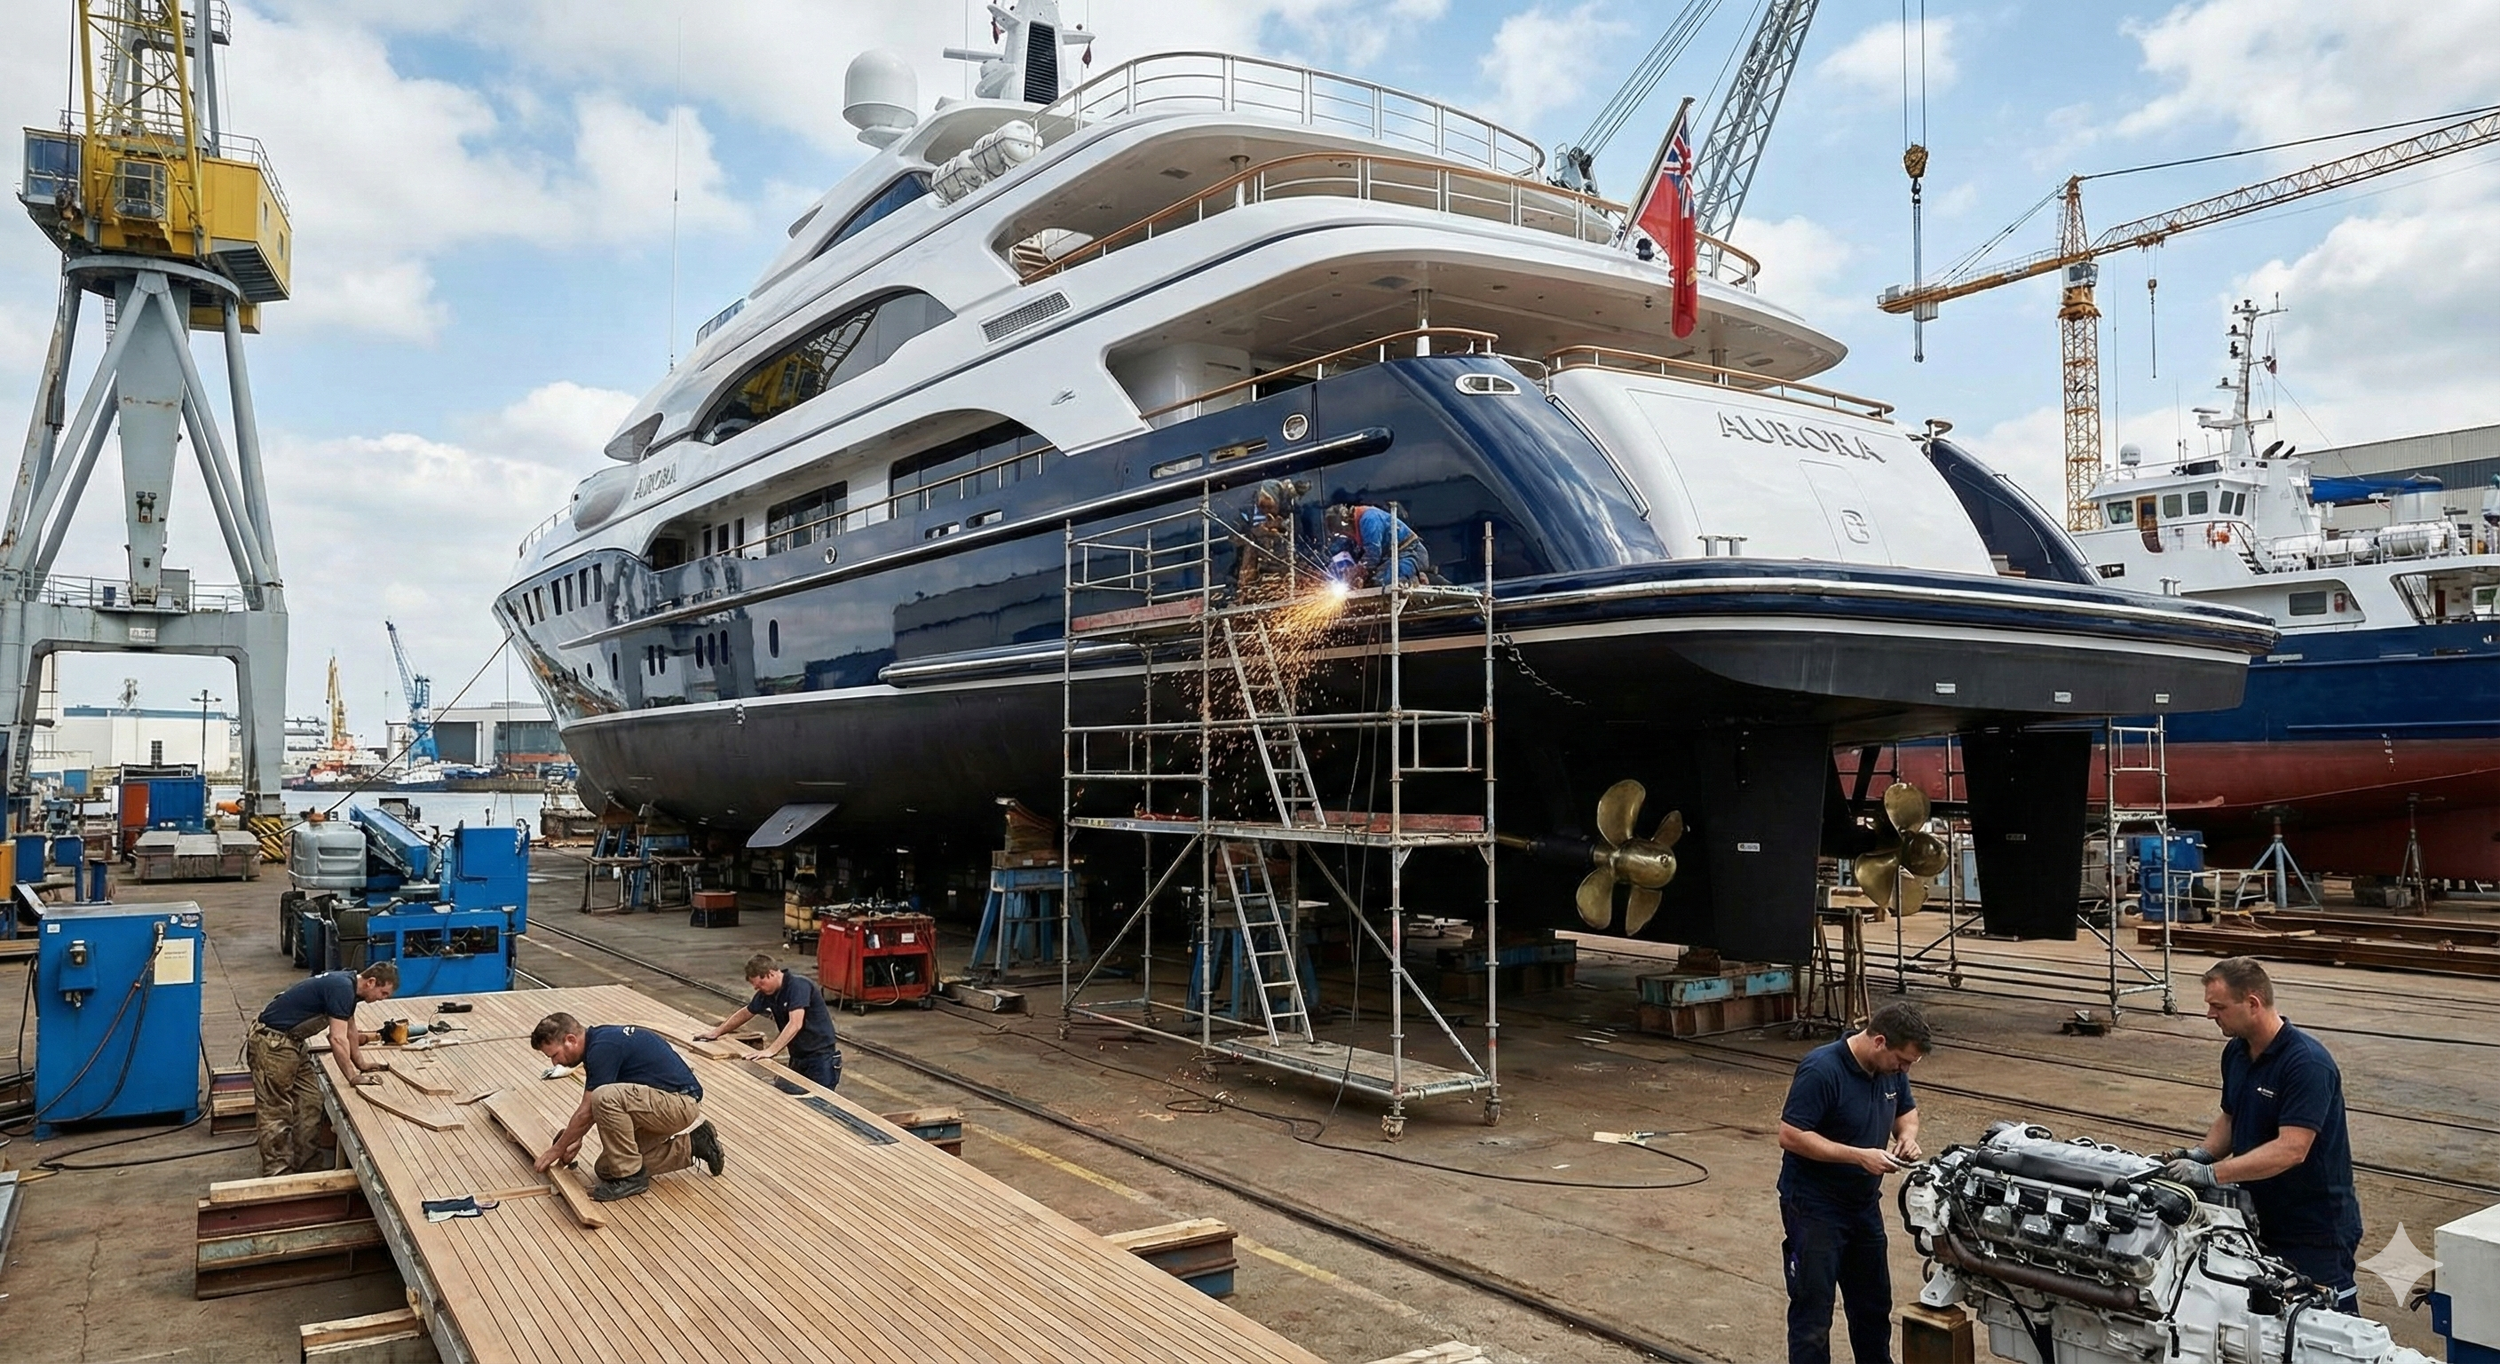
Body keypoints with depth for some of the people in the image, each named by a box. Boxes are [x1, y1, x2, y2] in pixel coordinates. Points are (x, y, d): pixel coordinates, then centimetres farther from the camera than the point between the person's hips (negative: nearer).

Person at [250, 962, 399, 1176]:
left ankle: (308, 1169, 13)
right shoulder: (341, 988, -22)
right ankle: (278, 1175, -2)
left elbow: (350, 1031, 22)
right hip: (272, 1044, -10)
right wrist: (353, 1075, -16)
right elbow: (338, 1039, -24)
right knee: (277, 1112, -6)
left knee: (310, 1105, 8)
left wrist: (360, 1061, 18)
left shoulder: (348, 986, 8)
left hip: (293, 1043, 10)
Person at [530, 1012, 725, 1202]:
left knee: (605, 1097, -29)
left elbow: (586, 1112, -14)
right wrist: (575, 1139, 26)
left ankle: (630, 1176, -11)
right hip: (665, 1105, 10)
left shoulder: (603, 1047, -19)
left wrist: (557, 1149, -1)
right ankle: (691, 1144, 16)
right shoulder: (599, 1039, 10)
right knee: (607, 1169, 8)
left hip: (680, 1103, -10)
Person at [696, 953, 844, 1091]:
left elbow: (795, 1024, -32)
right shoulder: (767, 992, 3)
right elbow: (745, 1013, 20)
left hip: (819, 1055, -8)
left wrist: (770, 1051, -37)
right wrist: (716, 1032, 20)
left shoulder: (798, 985, -22)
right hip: (797, 1056, 8)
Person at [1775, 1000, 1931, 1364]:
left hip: (1864, 1204, 8)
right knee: (1813, 1311, -1)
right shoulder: (1821, 1070, -26)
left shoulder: (1891, 1069, -2)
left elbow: (1907, 1110, 17)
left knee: (1874, 1303, 21)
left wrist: (1907, 1136, -6)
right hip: (1814, 1208, -8)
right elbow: (1790, 1136, -27)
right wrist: (1859, 1156, -28)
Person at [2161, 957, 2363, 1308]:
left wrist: (2211, 1174, -32)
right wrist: (2202, 1154, -2)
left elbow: (2291, 1149, -29)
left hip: (2314, 1228, -8)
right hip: (2259, 1218, 8)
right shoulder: (2236, 1052, 5)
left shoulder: (2307, 1063, -22)